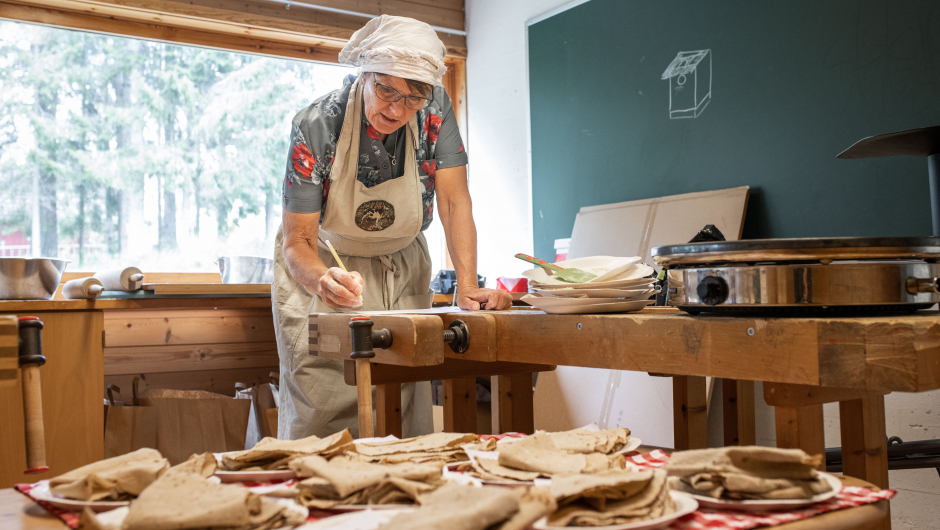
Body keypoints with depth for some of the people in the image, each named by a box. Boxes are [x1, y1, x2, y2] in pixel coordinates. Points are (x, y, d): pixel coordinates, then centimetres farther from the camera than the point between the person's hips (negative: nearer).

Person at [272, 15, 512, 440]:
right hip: (323, 266, -2)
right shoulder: (315, 125, -23)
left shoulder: (434, 110, -17)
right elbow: (297, 241, -23)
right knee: (320, 409, -8)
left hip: (402, 269, 2)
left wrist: (467, 288, -29)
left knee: (404, 412, -4)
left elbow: (454, 200, -17)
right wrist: (322, 279, -46)